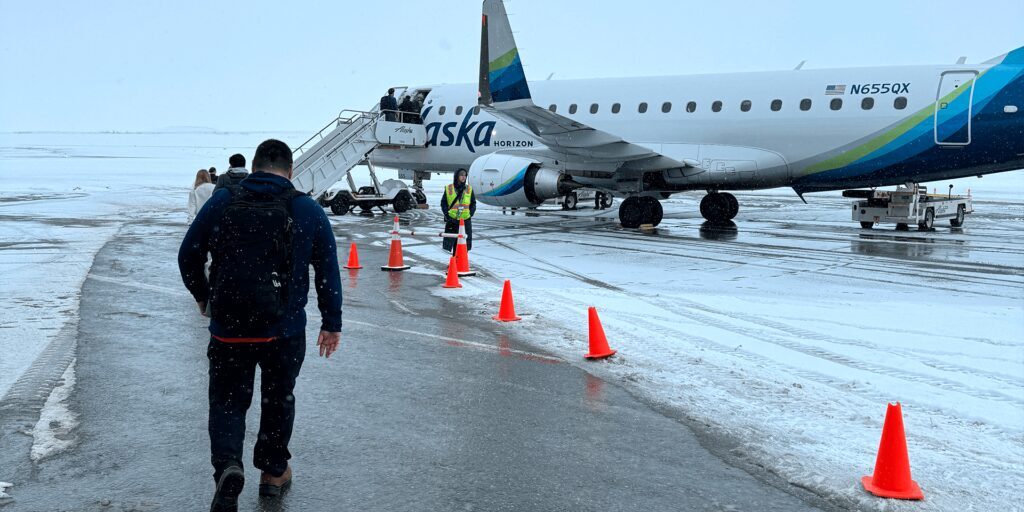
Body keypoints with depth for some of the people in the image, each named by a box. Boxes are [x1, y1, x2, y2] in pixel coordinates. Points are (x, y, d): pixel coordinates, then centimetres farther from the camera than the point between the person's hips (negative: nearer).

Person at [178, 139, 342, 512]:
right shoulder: (307, 210, 0)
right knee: (278, 399, 19)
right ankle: (273, 472, 31)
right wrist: (331, 323, 9)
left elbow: (188, 255, 6)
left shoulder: (221, 202, 0)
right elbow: (328, 270, 2)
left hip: (228, 328, 0)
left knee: (227, 401, 11)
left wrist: (202, 296, 24)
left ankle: (227, 465, -13)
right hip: (285, 332, 1)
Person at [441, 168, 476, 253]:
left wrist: (470, 213, -1)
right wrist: (447, 214, -3)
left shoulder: (469, 189, 8)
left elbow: (473, 203, 14)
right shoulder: (448, 188, 2)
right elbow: (443, 203, 8)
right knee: (454, 243, 0)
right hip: (452, 220, -1)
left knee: (465, 243, -2)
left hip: (466, 220, 1)